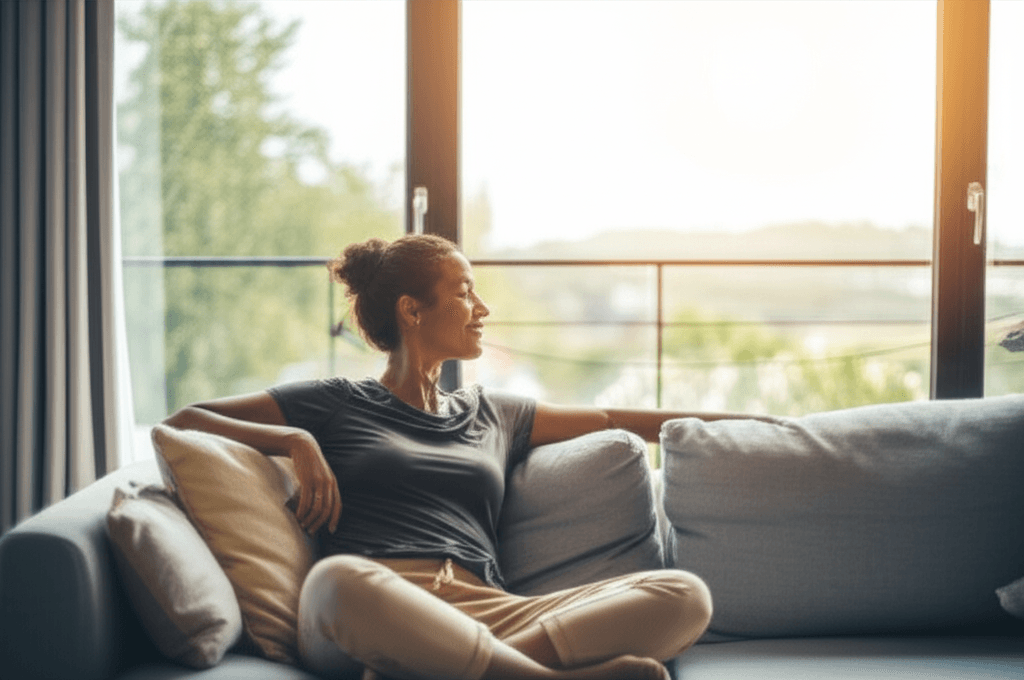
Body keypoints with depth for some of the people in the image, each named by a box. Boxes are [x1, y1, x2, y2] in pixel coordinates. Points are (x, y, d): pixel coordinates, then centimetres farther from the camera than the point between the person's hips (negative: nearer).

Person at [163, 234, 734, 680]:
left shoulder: (492, 414, 31)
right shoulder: (337, 404, 20)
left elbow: (611, 420, 39)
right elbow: (185, 420, 19)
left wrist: (736, 422, 42)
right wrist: (297, 440, 3)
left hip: (485, 615, 4)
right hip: (373, 612, -4)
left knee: (686, 596, -19)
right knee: (339, 580, -42)